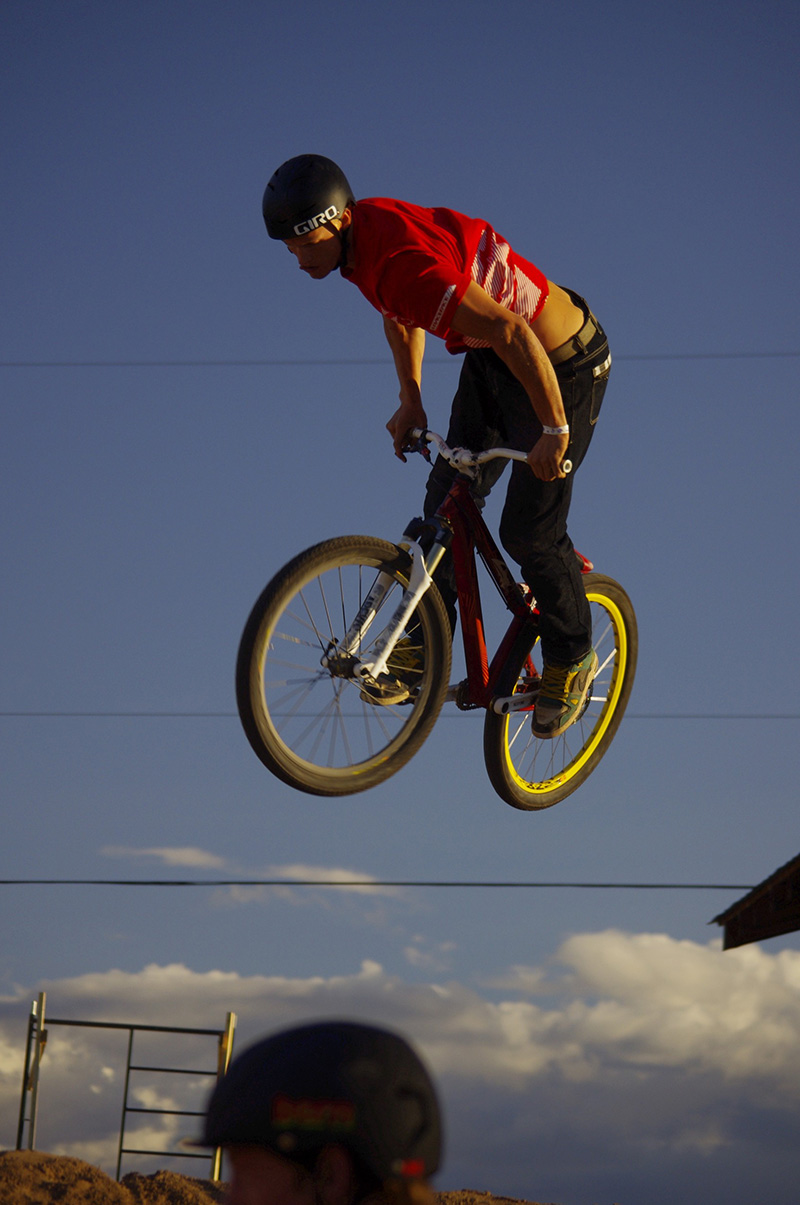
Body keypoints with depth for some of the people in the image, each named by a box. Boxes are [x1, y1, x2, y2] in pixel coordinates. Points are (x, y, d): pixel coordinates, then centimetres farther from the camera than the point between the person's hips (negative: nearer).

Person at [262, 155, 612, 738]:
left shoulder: (406, 263, -36)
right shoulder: (363, 229, -6)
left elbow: (512, 334, -39)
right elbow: (401, 313, 15)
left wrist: (554, 431, -31)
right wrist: (411, 400, 14)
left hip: (561, 366, -9)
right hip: (490, 362, 9)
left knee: (529, 531, -3)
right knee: (449, 499, 8)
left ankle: (572, 659, 20)